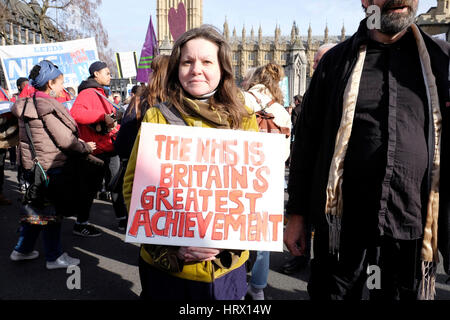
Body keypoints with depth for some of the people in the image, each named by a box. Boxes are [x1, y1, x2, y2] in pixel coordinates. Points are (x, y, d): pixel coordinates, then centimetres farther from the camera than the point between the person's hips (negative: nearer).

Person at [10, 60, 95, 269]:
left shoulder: (26, 105, 11)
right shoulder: (48, 107, -18)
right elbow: (65, 140, -19)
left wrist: (77, 142, 14)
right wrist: (86, 148, -2)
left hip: (32, 165, 9)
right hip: (51, 166, -9)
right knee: (52, 211, 3)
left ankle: (22, 250, 31)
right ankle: (54, 257, 15)